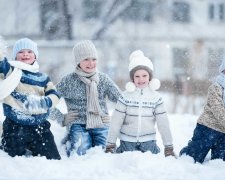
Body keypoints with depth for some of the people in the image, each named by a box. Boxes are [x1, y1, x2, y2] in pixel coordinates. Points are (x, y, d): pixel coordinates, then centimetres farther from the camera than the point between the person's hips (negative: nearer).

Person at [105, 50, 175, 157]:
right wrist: (110, 145, -3)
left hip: (148, 140, 1)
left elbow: (163, 123, 1)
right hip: (127, 140, -1)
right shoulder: (126, 96, -4)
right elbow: (115, 122, -2)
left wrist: (169, 146, 0)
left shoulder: (156, 97, -1)